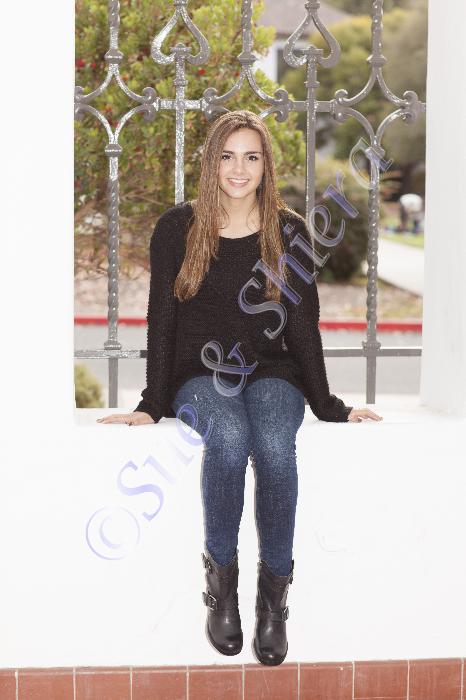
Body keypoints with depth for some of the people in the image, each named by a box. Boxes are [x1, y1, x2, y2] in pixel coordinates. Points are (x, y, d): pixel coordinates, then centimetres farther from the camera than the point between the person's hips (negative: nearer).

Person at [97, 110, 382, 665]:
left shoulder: (289, 232, 4)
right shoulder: (177, 228, 1)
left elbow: (303, 325, 6)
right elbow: (161, 320, 2)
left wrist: (327, 405, 2)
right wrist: (152, 405, -4)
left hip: (270, 373, 1)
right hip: (199, 374, -1)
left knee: (275, 445, -34)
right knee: (229, 437, -36)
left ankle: (274, 596, -21)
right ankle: (220, 581, -20)